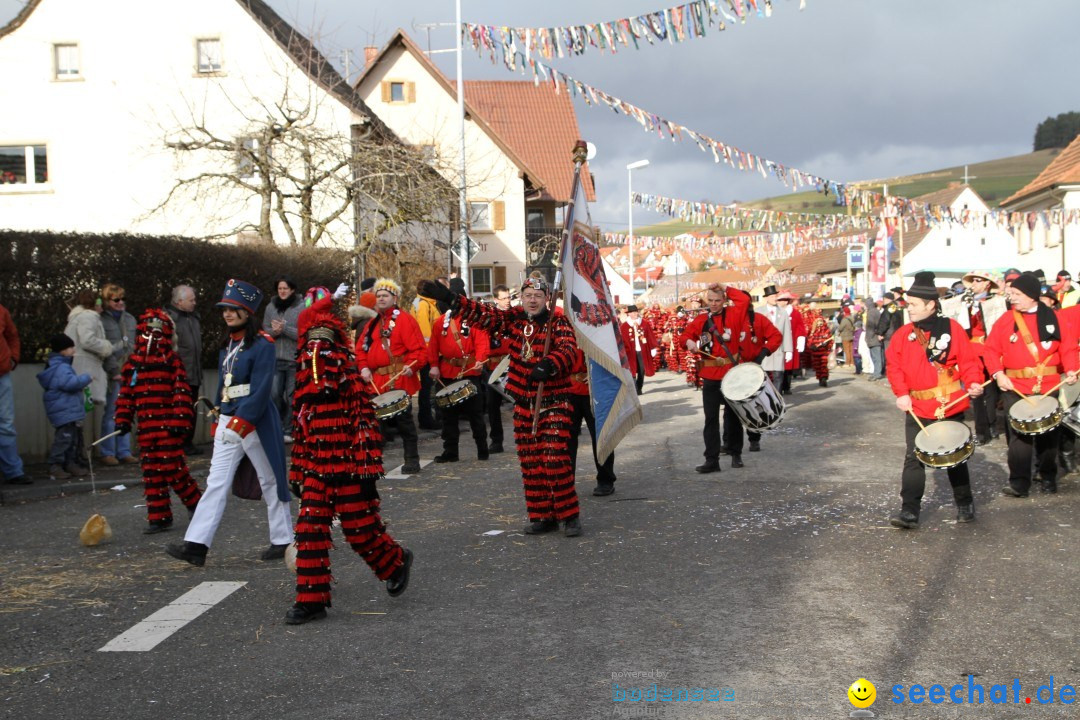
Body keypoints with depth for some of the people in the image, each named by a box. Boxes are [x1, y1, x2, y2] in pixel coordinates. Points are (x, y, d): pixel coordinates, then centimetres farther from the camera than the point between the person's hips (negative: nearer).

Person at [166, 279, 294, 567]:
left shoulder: (262, 345, -12)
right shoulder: (227, 345, 14)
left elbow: (260, 389, -20)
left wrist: (242, 420, -25)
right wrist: (220, 418, 18)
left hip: (255, 421, -7)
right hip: (228, 421, 7)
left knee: (270, 481, 6)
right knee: (216, 482, 0)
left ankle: (283, 541, 18)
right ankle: (196, 545, -5)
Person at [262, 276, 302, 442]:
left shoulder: (301, 307, -4)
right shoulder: (270, 307, 9)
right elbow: (265, 330, 12)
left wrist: (284, 328, -16)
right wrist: (274, 331, -9)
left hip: (295, 359, -3)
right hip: (275, 359, 3)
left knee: (291, 396, 1)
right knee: (274, 394, -3)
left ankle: (288, 430, 11)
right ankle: (278, 426, 15)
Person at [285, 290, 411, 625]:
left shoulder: (349, 372, -7)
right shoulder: (304, 374, 11)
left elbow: (366, 420, -10)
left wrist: (368, 469, -14)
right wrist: (298, 469, 16)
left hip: (348, 470, -5)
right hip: (316, 470, 5)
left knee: (360, 529, 3)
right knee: (310, 531, -1)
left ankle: (396, 561, 32)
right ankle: (311, 600, 6)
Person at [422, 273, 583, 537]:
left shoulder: (558, 322, -7)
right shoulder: (515, 319, 6)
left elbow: (568, 350, -23)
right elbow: (484, 315, -1)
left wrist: (550, 364, -44)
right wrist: (451, 298, -13)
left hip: (554, 403, -5)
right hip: (524, 402, 5)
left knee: (555, 460, -11)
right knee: (530, 463, 7)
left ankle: (569, 516, 0)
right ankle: (542, 517, 16)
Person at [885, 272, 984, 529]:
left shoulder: (951, 328, -4)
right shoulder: (903, 334, 2)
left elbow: (968, 360, -4)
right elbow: (894, 365, -1)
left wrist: (973, 382, -20)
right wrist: (901, 393, -14)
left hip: (951, 406, -1)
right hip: (917, 409, 2)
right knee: (914, 458, -4)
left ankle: (965, 505, 29)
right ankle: (909, 512, -3)